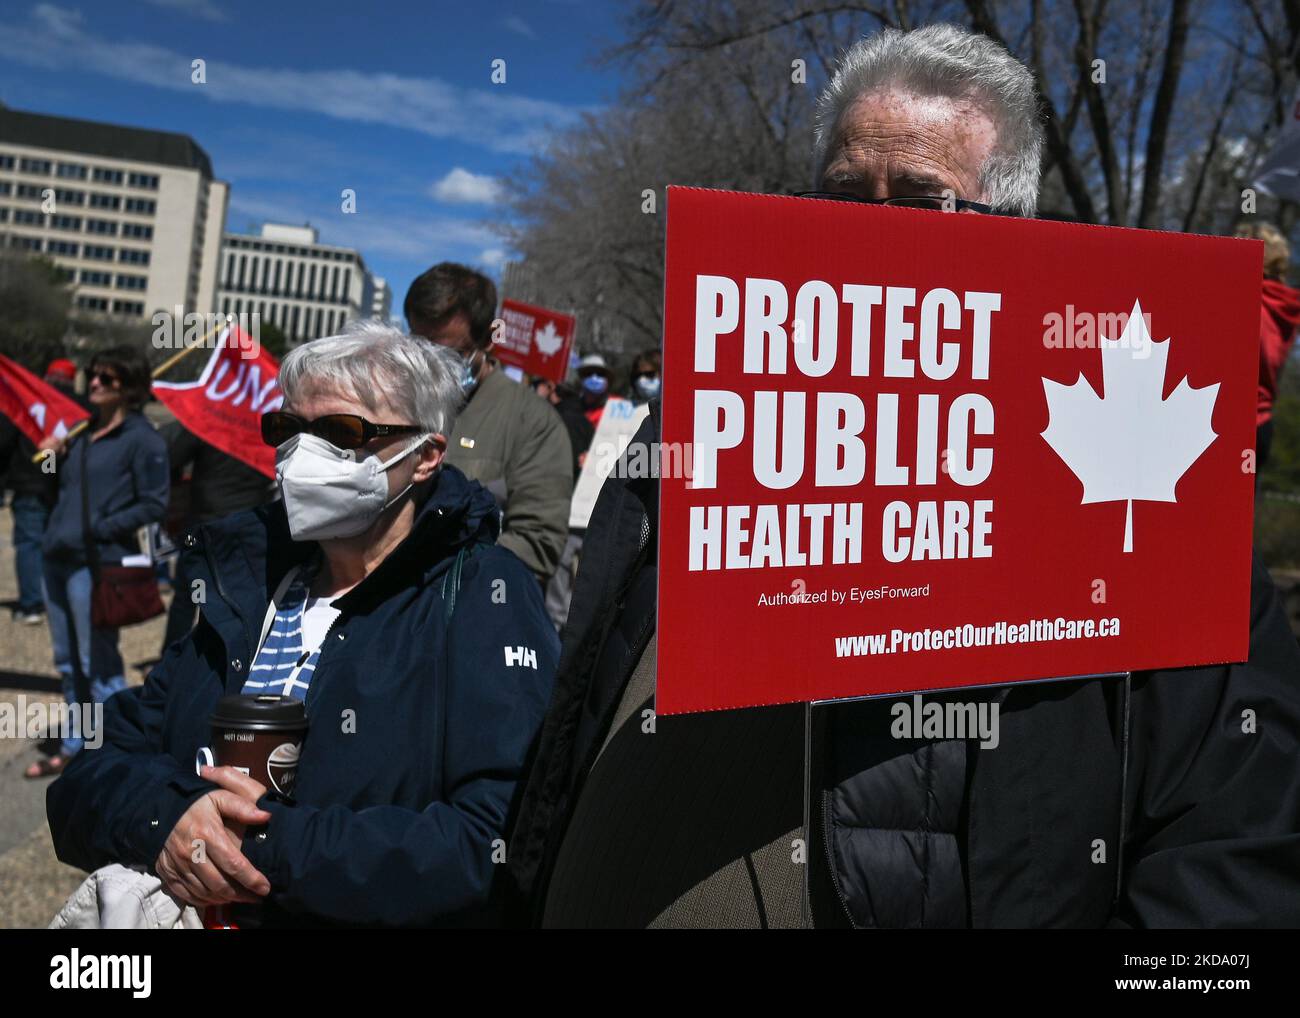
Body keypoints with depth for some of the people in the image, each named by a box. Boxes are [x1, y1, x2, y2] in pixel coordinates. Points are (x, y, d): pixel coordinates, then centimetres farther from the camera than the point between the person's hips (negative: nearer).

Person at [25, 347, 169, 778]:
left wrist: (103, 528, -17)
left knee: (99, 663, -2)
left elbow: (154, 504, -11)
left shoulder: (141, 438, -8)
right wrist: (57, 457, 6)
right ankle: (76, 747, 28)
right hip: (59, 556, 8)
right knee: (69, 661, 16)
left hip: (97, 561, -8)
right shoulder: (84, 431, 15)